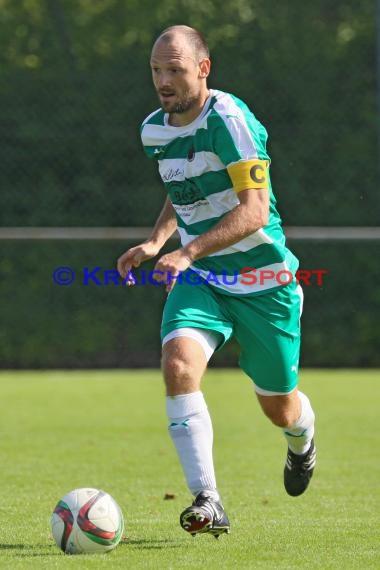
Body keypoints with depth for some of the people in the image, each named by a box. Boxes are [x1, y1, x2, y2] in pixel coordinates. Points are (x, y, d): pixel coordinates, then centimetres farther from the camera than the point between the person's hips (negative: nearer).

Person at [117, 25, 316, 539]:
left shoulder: (229, 120, -20)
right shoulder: (154, 130, 4)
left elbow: (255, 210, -27)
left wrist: (189, 251, -37)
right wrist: (155, 241, 5)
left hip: (262, 278, -5)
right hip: (199, 280, 5)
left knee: (278, 408, 10)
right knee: (178, 364, -25)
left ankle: (302, 441, 50)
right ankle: (207, 502, -27)